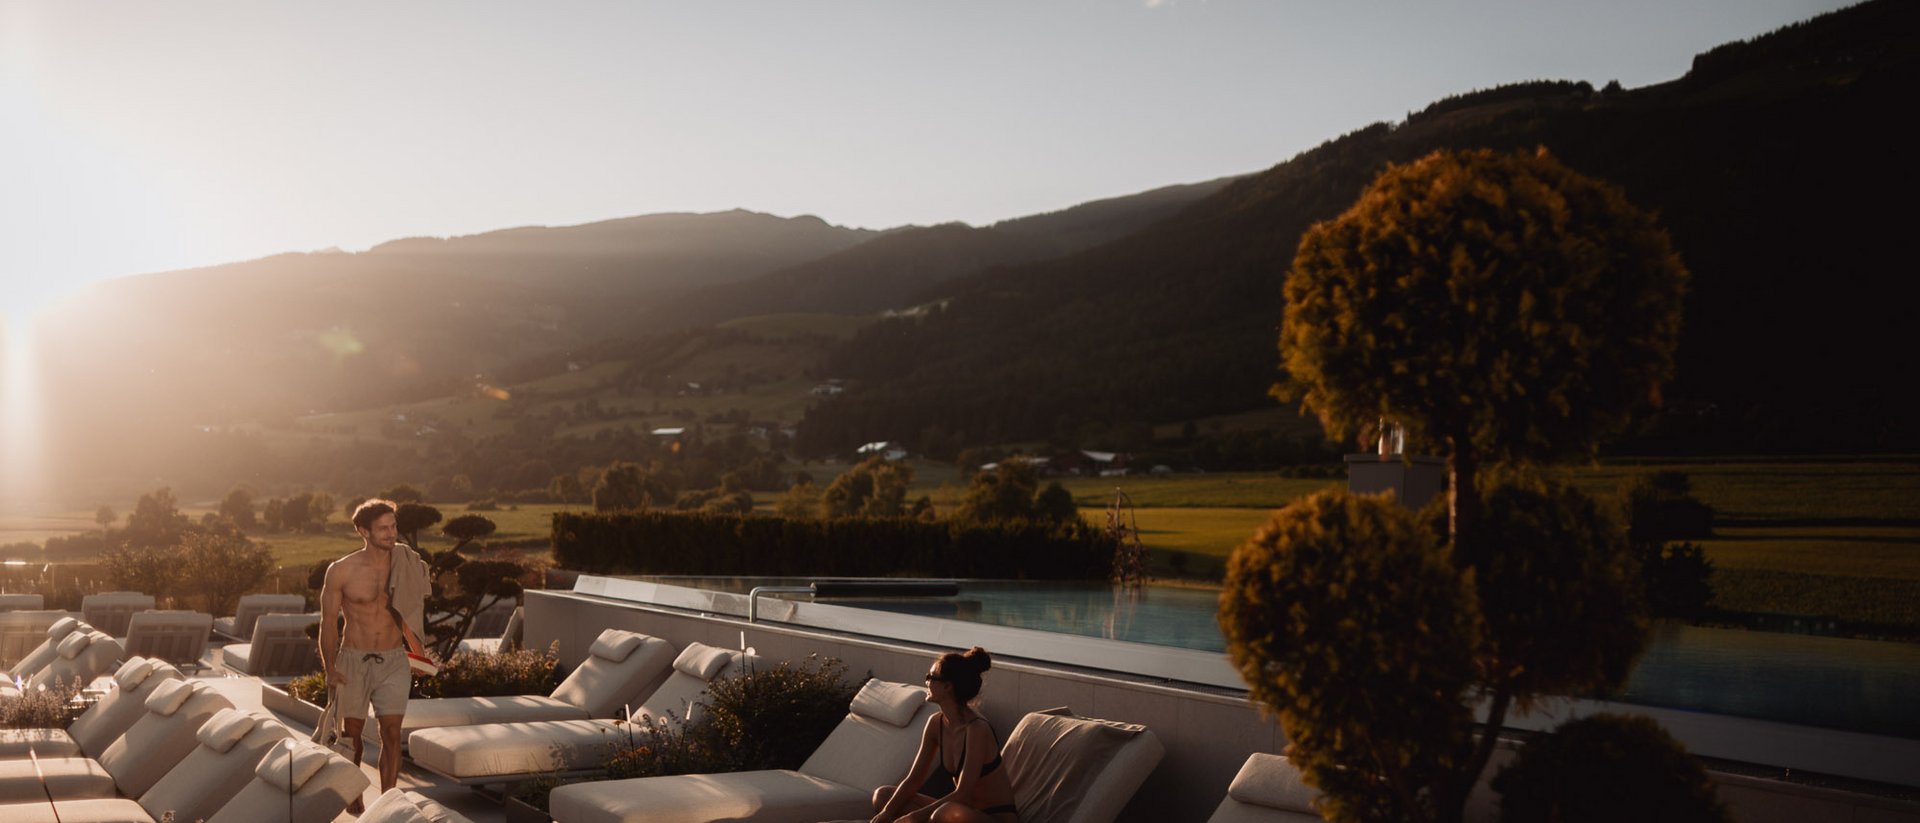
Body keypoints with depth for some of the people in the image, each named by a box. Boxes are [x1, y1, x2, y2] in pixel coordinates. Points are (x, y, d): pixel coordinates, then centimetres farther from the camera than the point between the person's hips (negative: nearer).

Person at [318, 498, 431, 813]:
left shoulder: (407, 566, -2)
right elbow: (328, 622, -2)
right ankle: (354, 800, 28)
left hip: (393, 661, 1)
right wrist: (330, 669, -8)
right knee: (352, 733, 10)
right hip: (353, 660, -1)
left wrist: (417, 655, 10)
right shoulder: (341, 571, -8)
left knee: (391, 733, -5)